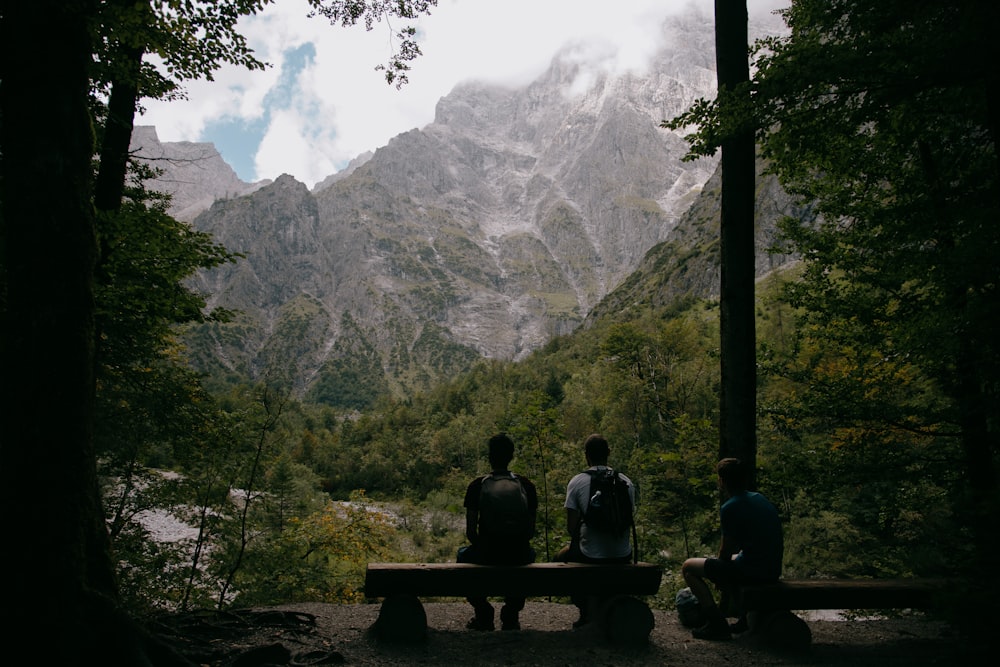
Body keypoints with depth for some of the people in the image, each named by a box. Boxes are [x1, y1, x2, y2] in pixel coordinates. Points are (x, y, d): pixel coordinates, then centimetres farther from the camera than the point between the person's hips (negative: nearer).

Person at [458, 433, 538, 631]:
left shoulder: (477, 486, -4)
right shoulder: (526, 486, 1)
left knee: (463, 554, 33)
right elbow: (531, 531, 5)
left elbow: (470, 531, -3)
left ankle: (483, 614, 29)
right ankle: (511, 614, 31)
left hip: (486, 555, -1)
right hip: (519, 556, 1)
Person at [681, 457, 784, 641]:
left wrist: (720, 576, 15)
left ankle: (717, 624, -1)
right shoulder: (759, 498, 11)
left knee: (688, 567, 2)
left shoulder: (730, 508, -14)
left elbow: (726, 552, -8)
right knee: (726, 561, 36)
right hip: (773, 570, 9)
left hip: (752, 570, -9)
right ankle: (745, 617, 28)